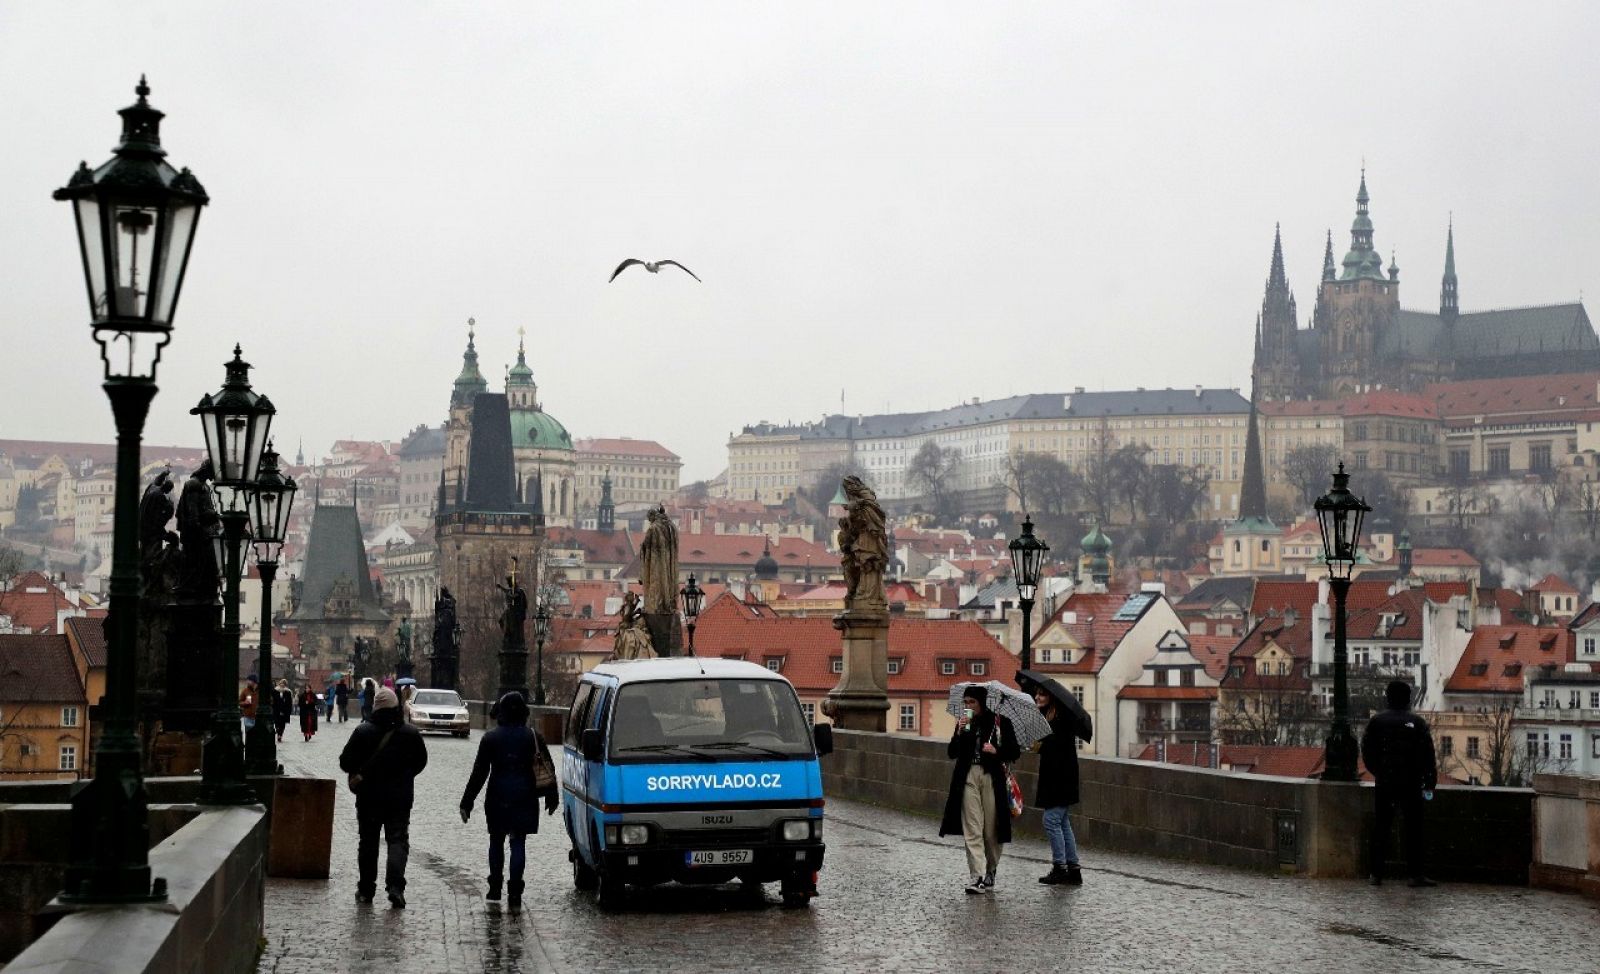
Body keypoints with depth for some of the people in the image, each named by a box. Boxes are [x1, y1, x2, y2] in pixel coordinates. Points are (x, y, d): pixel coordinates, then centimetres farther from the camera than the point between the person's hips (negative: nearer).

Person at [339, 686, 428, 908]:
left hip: (368, 797, 0)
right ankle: (395, 886, -15)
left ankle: (366, 890, 17)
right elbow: (421, 761, 9)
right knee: (398, 840, 3)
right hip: (400, 797, 0)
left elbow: (346, 762, -7)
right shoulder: (411, 733, -3)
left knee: (368, 841, 12)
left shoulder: (363, 732, -9)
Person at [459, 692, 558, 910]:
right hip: (524, 800, 0)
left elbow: (479, 773, -3)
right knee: (518, 843, 2)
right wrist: (551, 799, 15)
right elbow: (548, 769, 4)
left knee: (496, 842, 16)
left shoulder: (490, 738, -2)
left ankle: (495, 888, 18)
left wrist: (467, 802, 1)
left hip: (497, 799, 0)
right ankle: (514, 894, -5)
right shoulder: (534, 738, 0)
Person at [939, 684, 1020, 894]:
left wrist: (996, 751, -13)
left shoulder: (1000, 722, 1)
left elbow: (1014, 752, 4)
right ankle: (977, 876, -11)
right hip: (968, 777, 2)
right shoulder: (964, 722, 11)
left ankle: (990, 873, 23)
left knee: (991, 830, 4)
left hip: (992, 778, -2)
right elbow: (953, 753, 6)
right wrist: (960, 732, -8)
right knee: (972, 829, -7)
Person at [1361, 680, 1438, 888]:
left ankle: (1377, 873, 5)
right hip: (1411, 784, -2)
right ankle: (1416, 874, 0)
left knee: (1381, 826, 7)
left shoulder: (1377, 721, 1)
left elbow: (1366, 751, 4)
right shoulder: (1417, 723, -4)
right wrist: (1430, 782, 1)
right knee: (1414, 828, 3)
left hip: (1384, 783, 2)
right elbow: (1427, 755, -5)